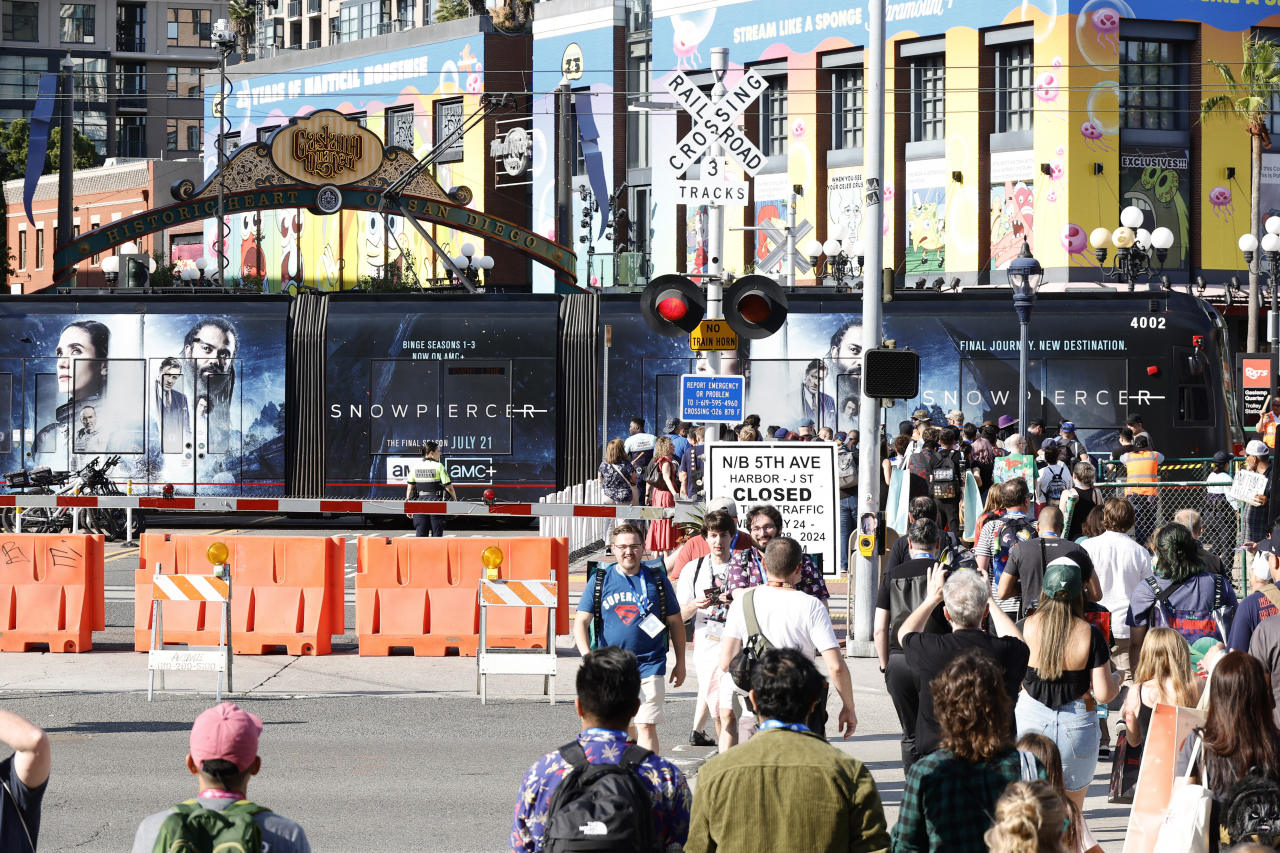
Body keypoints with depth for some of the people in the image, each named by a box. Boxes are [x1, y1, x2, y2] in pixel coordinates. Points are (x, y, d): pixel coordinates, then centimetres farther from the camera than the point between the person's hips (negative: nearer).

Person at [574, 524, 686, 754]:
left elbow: (675, 622, 12)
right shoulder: (600, 581, 4)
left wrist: (680, 663, 11)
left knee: (646, 726, -11)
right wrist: (587, 657, -15)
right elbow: (581, 622, 0)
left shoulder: (657, 580, 5)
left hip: (648, 665, -2)